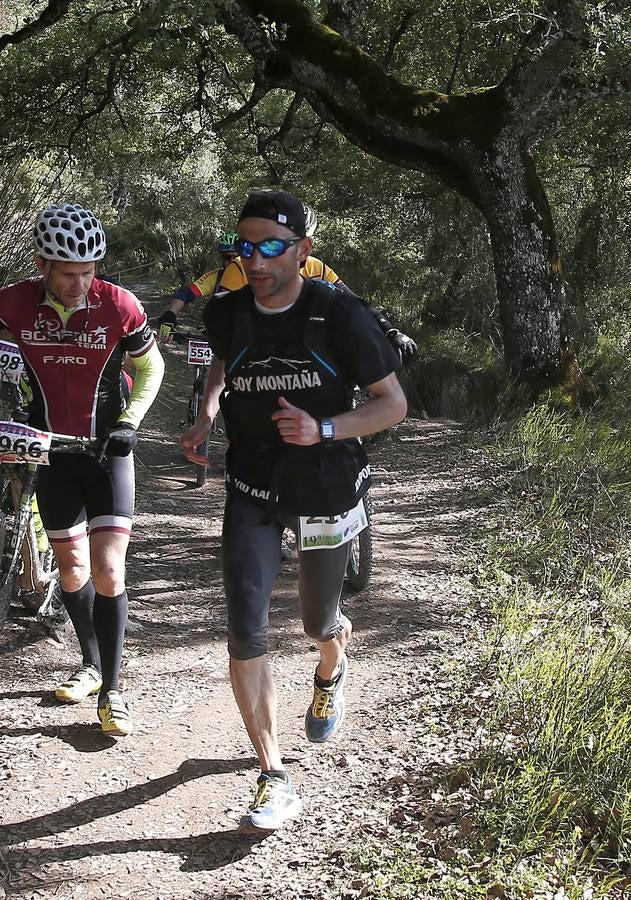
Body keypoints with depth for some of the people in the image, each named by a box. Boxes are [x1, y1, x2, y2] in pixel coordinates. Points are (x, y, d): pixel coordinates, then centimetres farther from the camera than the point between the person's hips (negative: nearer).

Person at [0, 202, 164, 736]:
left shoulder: (118, 306, -17)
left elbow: (151, 367, -1)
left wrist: (128, 422, -11)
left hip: (106, 451, -3)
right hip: (51, 450, 3)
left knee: (108, 572, -11)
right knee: (72, 567, 14)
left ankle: (111, 690, 2)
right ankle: (91, 666, 34)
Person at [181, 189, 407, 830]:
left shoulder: (339, 315, -17)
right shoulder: (226, 313, -6)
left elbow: (393, 403, -11)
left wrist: (324, 429, -26)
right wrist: (206, 416, -2)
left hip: (325, 490, -2)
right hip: (252, 491, 2)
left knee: (319, 624, 17)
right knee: (245, 632, -12)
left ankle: (330, 673, 57)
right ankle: (273, 778, -3)